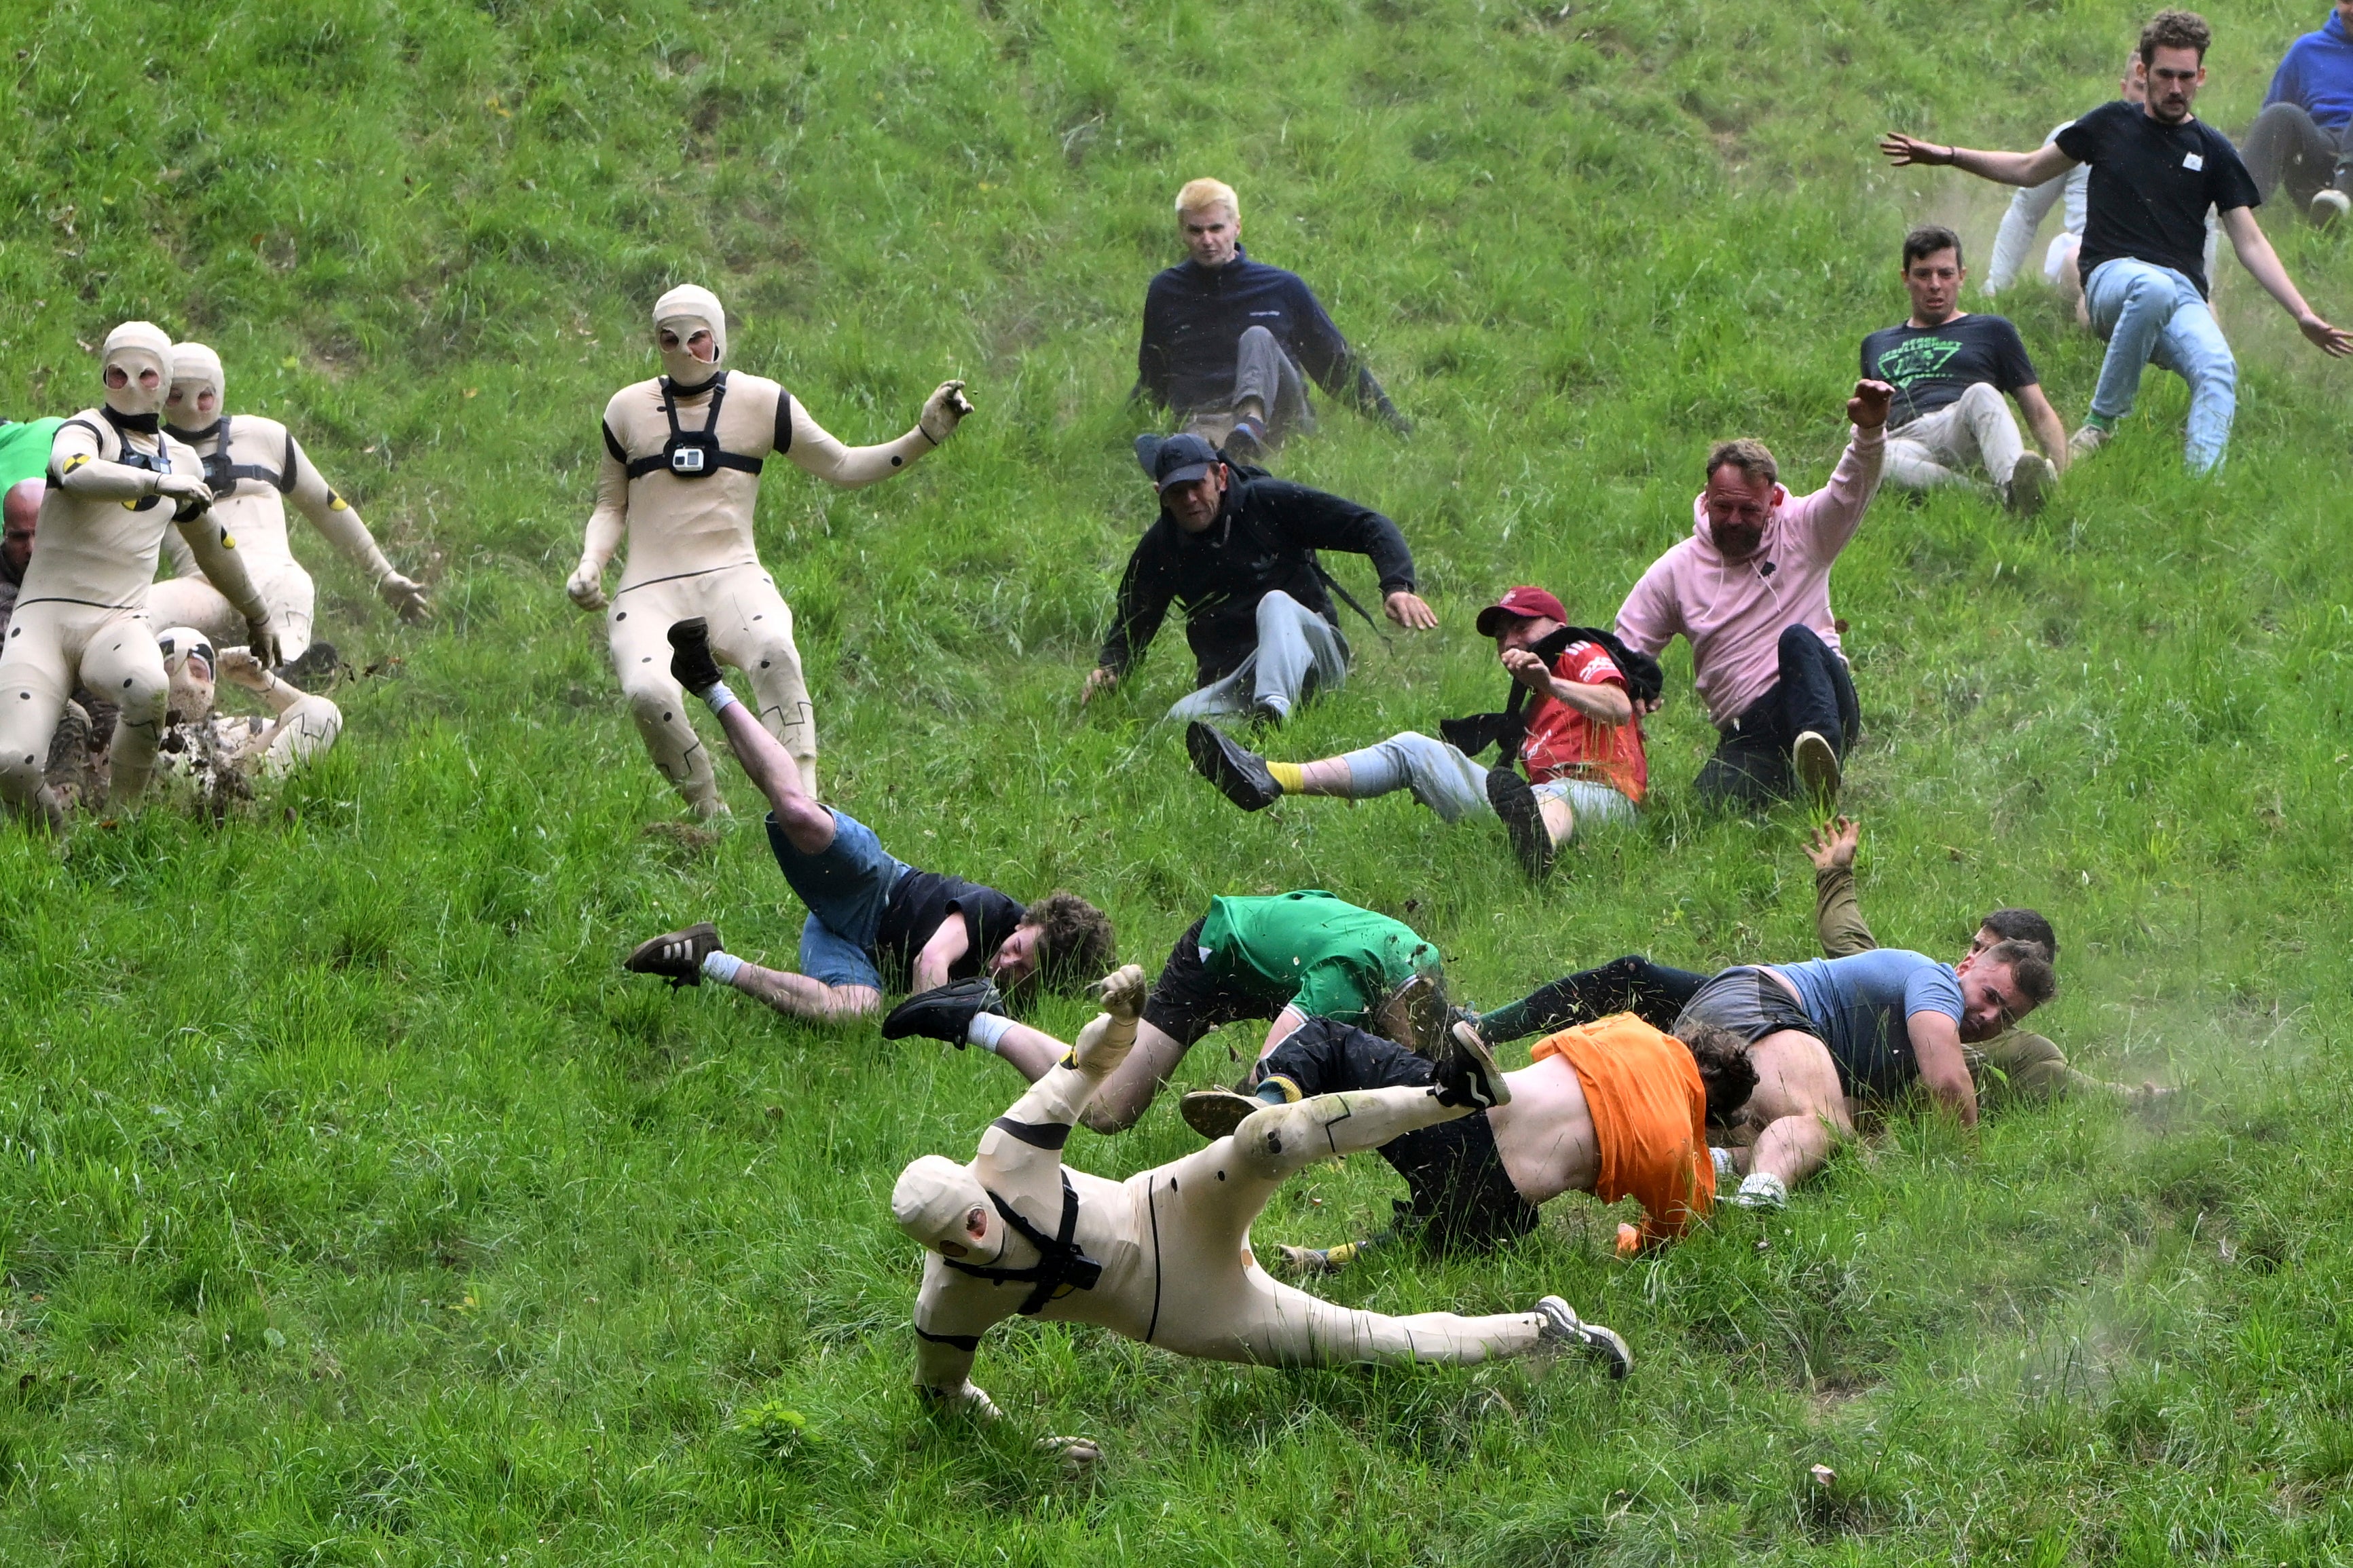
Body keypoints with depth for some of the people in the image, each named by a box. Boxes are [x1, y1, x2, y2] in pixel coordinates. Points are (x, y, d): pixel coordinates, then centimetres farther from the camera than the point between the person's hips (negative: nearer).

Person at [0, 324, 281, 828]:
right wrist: (159, 483, -32)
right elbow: (77, 472, -28)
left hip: (119, 622, 3)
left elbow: (213, 545, 36)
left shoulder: (181, 460, 19)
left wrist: (257, 615, 47)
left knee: (147, 688, -35)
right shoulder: (86, 430, -1)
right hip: (46, 616, -3)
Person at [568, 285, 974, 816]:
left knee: (773, 650, -37)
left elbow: (842, 467, 16)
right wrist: (590, 564, 3)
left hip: (732, 578, 0)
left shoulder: (762, 402, 11)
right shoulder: (628, 409, 13)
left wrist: (924, 437, 5)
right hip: (648, 592, 0)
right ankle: (710, 813, -14)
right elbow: (611, 507, 22)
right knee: (648, 693, -33)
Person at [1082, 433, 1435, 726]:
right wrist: (1108, 669, -2)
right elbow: (1131, 623, 20)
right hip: (1231, 685, 3)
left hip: (1309, 656, -3)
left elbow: (1369, 526, -5)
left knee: (1275, 604, -36)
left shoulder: (1270, 502, -3)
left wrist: (1397, 587, -22)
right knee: (1181, 718, -29)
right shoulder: (1160, 548, 8)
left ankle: (1274, 709, -59)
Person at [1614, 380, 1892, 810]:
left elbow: (1853, 487, -9)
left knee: (1798, 640, -36)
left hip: (1825, 703, -1)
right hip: (1748, 733, 1)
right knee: (1718, 796, -33)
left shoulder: (1802, 532, 9)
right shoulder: (1675, 571, 13)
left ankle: (1818, 759, -60)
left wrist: (1869, 429, -29)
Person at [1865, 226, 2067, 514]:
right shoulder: (1877, 344, 36)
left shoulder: (1992, 331, 27)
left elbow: (2039, 412, 19)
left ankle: (2012, 481, -65)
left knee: (1981, 394, -38)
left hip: (1962, 435, -1)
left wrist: (2061, 471, 1)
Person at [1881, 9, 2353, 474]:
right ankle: (2101, 425, -30)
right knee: (2154, 288, -40)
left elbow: (2251, 243, 12)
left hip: (2183, 295, 2)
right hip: (2113, 276, -2)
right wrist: (1947, 155, 17)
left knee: (2219, 372, -32)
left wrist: (2304, 316, 3)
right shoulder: (2113, 125, 14)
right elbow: (2030, 169, 25)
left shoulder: (2213, 151, 14)